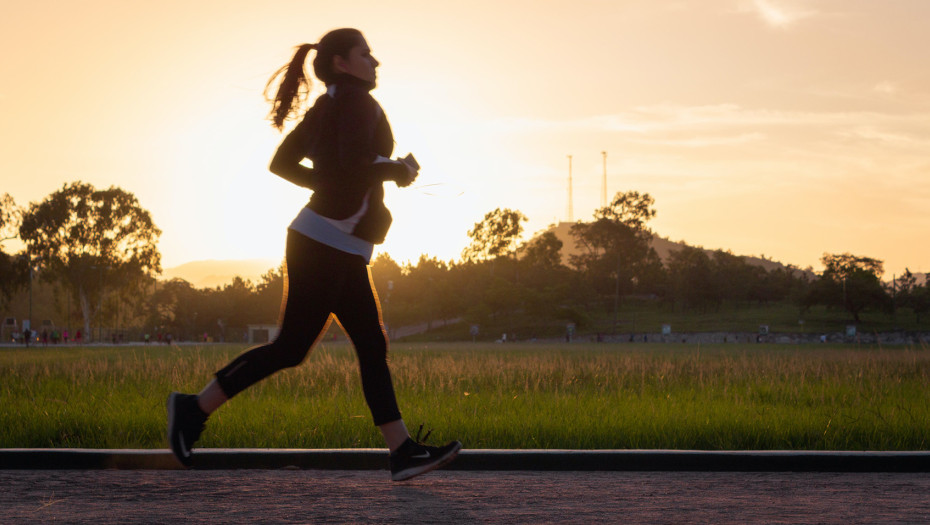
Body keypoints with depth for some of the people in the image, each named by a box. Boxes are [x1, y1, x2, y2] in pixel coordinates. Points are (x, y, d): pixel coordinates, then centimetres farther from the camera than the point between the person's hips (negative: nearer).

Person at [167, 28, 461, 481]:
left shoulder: (325, 107, 16)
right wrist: (398, 170, -7)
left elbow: (281, 163, 18)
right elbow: (355, 166, -24)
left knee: (372, 347, 5)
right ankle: (195, 408, 0)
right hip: (325, 244, -10)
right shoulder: (357, 100, -10)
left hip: (343, 253, 10)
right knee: (291, 348, -6)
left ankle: (403, 452, 3)